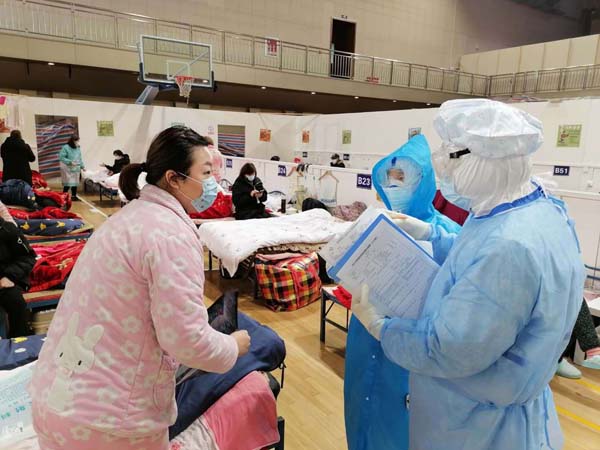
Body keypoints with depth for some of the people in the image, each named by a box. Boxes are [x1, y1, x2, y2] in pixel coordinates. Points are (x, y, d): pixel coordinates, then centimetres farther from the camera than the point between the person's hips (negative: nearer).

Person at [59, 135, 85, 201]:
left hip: (76, 168, 6)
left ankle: (74, 196, 22)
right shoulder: (66, 147, -12)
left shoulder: (78, 148, 9)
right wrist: (70, 162, -21)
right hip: (67, 169, -6)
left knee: (75, 183, 11)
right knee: (67, 184, -7)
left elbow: (80, 158, 16)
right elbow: (61, 157, -14)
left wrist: (82, 166, 11)